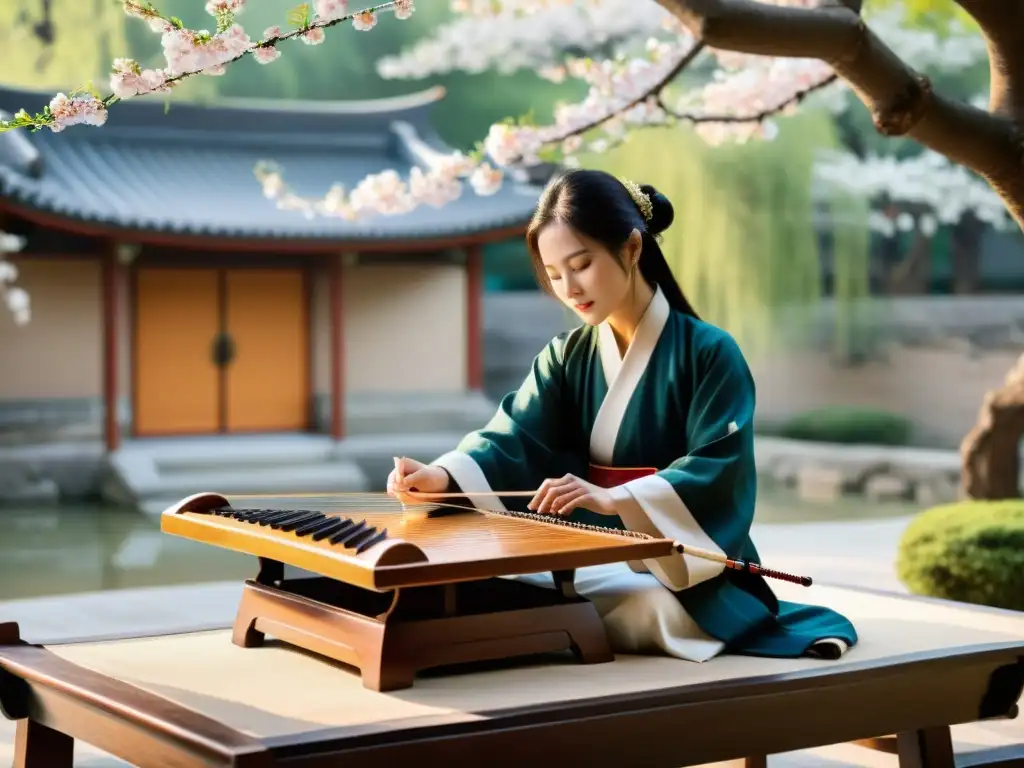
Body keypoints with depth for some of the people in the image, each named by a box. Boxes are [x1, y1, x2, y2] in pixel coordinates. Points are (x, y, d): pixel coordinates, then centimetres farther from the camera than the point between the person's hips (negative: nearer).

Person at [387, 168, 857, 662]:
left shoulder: (709, 353, -8)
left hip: (685, 577, -4)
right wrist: (442, 476, -28)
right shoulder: (566, 358, 9)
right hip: (593, 566, 4)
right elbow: (514, 439, -6)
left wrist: (616, 498, -35)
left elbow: (717, 475, -19)